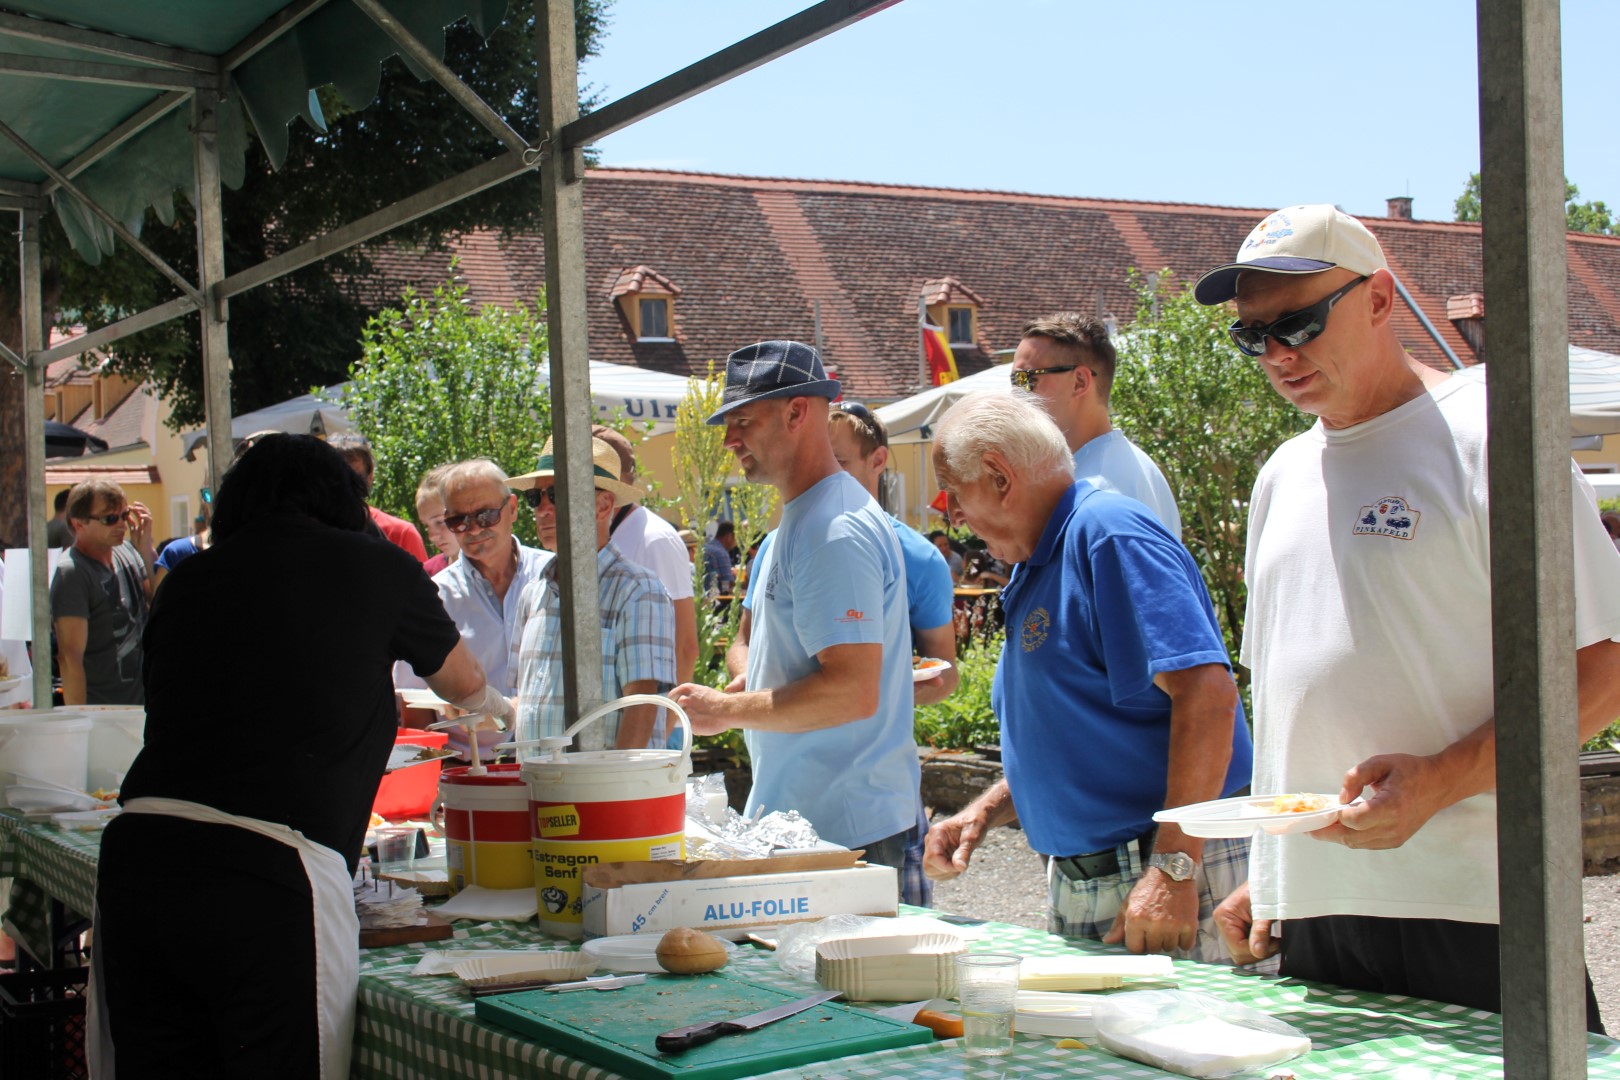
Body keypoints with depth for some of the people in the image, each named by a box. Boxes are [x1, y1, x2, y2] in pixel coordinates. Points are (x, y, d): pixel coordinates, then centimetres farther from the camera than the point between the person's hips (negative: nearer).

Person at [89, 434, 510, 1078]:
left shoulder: (186, 580, 17)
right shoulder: (377, 568, 9)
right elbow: (465, 684, 28)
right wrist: (492, 709, 53)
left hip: (137, 853, 5)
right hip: (270, 873, -4)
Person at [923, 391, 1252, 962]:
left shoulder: (1108, 532, -14)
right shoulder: (1038, 569, 16)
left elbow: (1207, 693, -24)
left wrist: (1173, 869, -27)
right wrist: (983, 812, 10)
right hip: (1078, 887, 9)